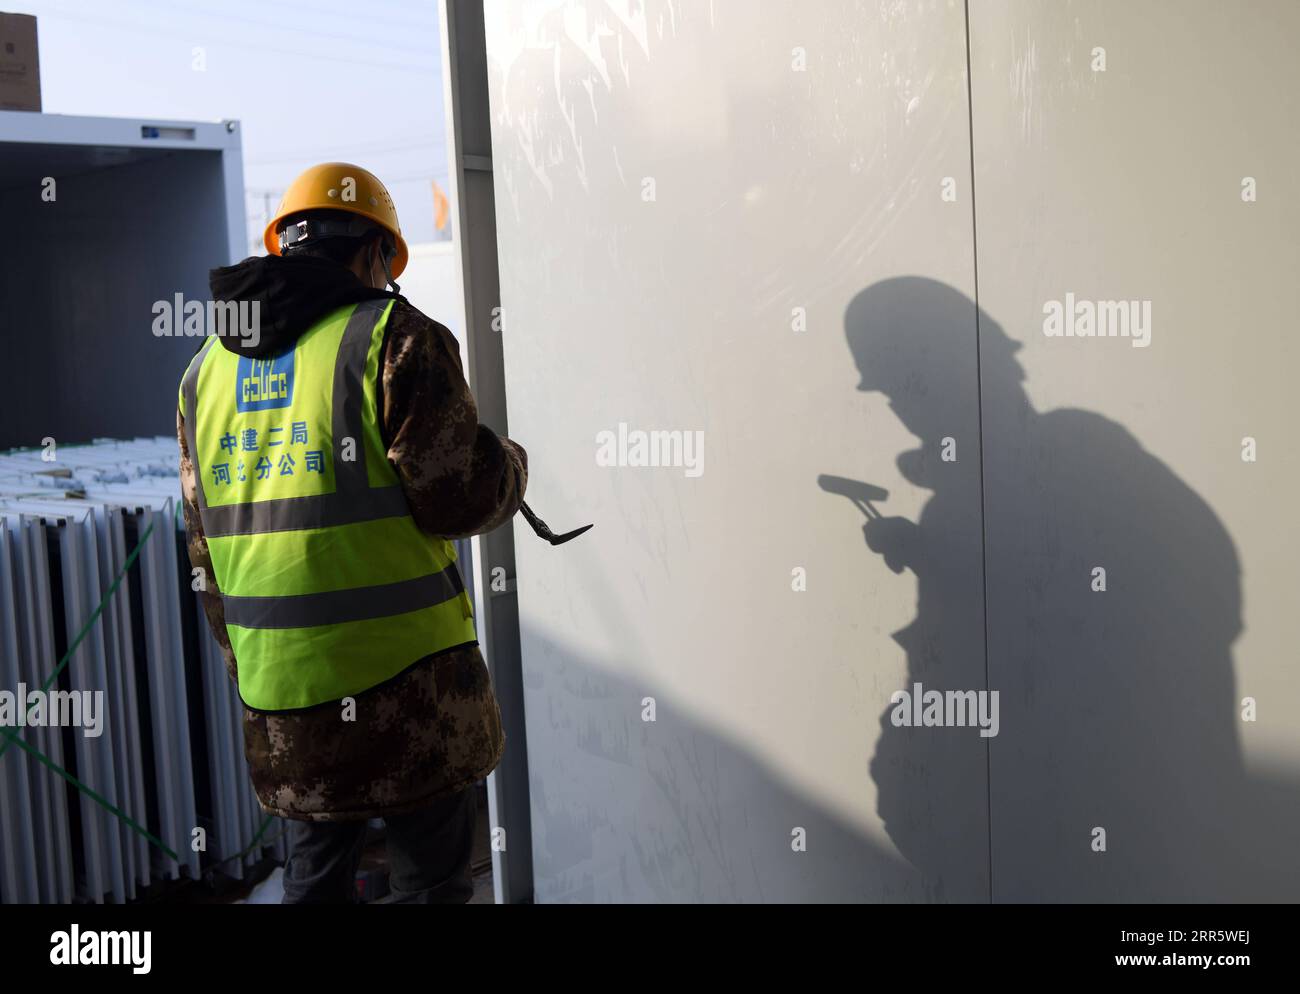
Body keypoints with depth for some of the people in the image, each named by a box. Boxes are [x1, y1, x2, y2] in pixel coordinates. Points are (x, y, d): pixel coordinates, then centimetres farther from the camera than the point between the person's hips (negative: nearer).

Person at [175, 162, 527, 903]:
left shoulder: (208, 368, 13)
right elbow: (461, 496, -14)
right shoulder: (392, 336, -8)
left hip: (279, 701, 6)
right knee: (431, 877, 7)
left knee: (317, 872, 19)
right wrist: (511, 463, 8)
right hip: (403, 680, -6)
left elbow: (206, 548, 16)